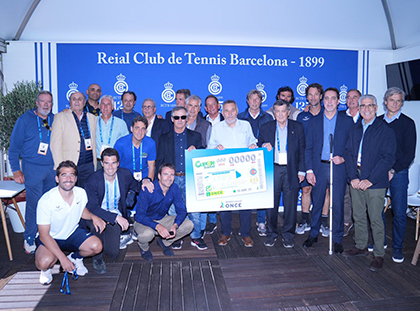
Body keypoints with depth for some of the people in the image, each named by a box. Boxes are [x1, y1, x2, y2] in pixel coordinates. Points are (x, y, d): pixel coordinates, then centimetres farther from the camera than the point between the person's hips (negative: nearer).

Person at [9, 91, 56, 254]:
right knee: (34, 204, -3)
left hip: (52, 168, 4)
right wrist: (16, 170, -5)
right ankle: (29, 239, 12)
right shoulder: (25, 119, 0)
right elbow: (14, 147, 1)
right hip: (32, 168, -3)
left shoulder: (55, 120, 9)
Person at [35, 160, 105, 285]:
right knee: (44, 262, -33)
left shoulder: (81, 193, -12)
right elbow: (44, 235, -25)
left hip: (73, 233, 4)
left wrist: (93, 217, -11)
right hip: (50, 237, -4)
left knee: (97, 246, -19)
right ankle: (46, 269, 7)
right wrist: (62, 258, -31)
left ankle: (75, 258, 14)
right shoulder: (46, 201, -28)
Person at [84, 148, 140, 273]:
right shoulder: (93, 180, -16)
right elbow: (92, 208, -22)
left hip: (116, 216, 2)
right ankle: (97, 257, -9)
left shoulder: (126, 175, -7)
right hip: (96, 214, -2)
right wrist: (116, 217, -32)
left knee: (112, 253, -11)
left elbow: (138, 188, 13)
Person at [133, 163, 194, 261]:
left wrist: (175, 225, -30)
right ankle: (144, 247, 2)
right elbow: (139, 215, -29)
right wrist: (157, 226, -44)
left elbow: (182, 210, -9)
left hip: (163, 219, 5)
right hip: (144, 221, -4)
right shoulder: (148, 190, -26)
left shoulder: (174, 188, -12)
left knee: (189, 225, -15)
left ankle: (164, 242, 11)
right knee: (148, 234, -39)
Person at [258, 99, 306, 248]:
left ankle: (288, 235, 19)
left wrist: (301, 171, 1)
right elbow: (259, 147, 12)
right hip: (272, 170, 1)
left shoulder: (298, 127, 7)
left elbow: (302, 150, 7)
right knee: (271, 204, 5)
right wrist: (264, 147, -12)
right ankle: (271, 234, 21)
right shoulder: (266, 128, 9)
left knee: (291, 205, 4)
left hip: (291, 171, 0)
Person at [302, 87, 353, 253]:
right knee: (317, 203, 10)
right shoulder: (314, 121, 8)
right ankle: (313, 235, 26)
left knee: (338, 205, 3)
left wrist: (343, 158, -13)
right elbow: (308, 148, 6)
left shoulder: (347, 121, 4)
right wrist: (309, 170, -2)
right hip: (319, 168, 1)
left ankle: (337, 239, 18)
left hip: (339, 168, -1)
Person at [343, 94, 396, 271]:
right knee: (358, 216, 13)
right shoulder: (356, 129, 13)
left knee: (375, 219, -1)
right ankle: (361, 247, 28)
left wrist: (370, 180, -15)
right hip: (356, 180, 5)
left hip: (375, 182, -5)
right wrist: (353, 176, -5)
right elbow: (349, 153, 8)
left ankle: (378, 255, 12)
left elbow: (388, 158, -10)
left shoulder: (385, 130, -3)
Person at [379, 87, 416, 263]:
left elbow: (410, 154, -3)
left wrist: (393, 170, -13)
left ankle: (397, 248, 15)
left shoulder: (407, 123, 1)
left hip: (398, 173, -2)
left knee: (399, 212, -1)